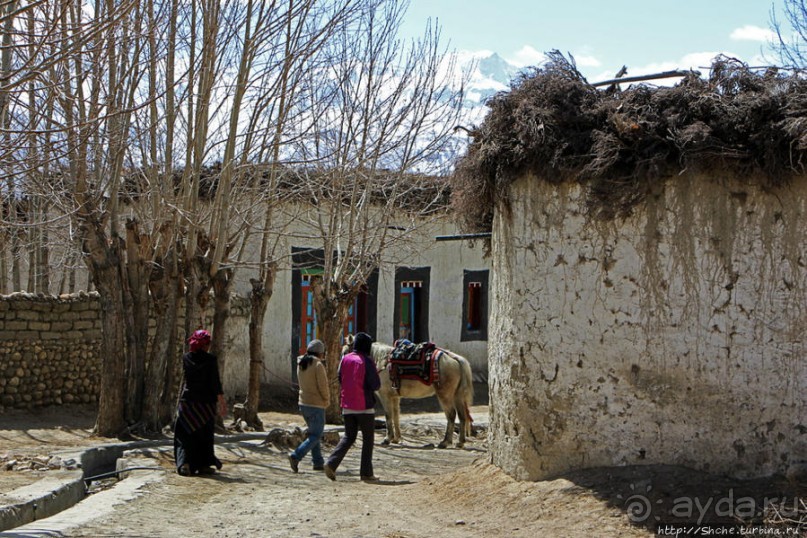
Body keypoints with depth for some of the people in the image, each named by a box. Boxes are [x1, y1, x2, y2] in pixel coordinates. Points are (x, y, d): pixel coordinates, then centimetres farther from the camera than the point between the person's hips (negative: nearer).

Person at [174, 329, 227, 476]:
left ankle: (184, 463, -10)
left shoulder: (186, 358, -1)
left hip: (187, 400, 2)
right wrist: (222, 402, -11)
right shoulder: (211, 359, -10)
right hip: (206, 402, -2)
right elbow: (215, 382, -13)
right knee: (205, 434, 11)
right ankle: (203, 465, 15)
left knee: (185, 433, 6)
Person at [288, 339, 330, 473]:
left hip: (303, 403, 8)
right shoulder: (318, 365, -15)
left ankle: (318, 462, 16)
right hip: (316, 405, -8)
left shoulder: (300, 364, 7)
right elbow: (323, 386, -16)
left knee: (313, 433, 16)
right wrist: (327, 400, 2)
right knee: (316, 435, -2)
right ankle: (296, 456, -16)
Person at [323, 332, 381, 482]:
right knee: (368, 439, 7)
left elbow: (340, 380, 12)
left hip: (347, 406, 5)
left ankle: (331, 463, -4)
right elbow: (376, 385, -12)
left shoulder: (345, 359, 4)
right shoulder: (367, 361, -11)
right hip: (365, 406, -5)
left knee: (348, 437, 14)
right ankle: (366, 473, 7)